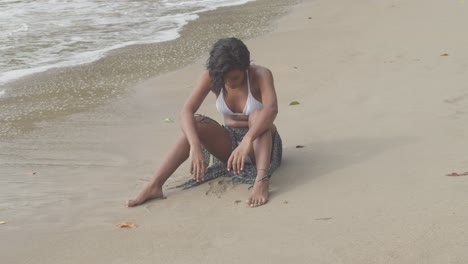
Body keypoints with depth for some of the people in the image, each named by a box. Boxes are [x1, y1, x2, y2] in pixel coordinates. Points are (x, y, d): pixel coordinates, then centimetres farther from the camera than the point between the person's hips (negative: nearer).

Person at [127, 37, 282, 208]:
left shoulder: (261, 75, -21)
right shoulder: (211, 77, -13)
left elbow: (271, 109, -40)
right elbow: (186, 111, -23)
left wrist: (247, 141, -55)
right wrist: (195, 147, -41)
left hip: (260, 143, -2)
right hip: (230, 143, 3)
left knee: (258, 115, -33)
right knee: (196, 124, -25)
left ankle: (261, 181, -49)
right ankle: (154, 186, -32)